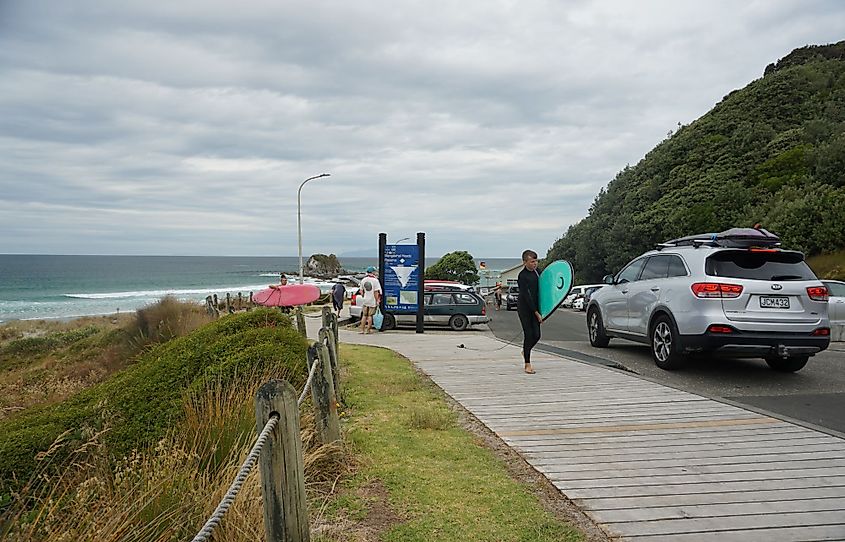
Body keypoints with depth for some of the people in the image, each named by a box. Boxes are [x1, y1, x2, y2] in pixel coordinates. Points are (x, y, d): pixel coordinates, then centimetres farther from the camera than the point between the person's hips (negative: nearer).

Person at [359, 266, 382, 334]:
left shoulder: (363, 280, 4)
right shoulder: (375, 280, -13)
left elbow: (361, 290, 10)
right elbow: (376, 292, -15)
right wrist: (377, 300, -10)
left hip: (365, 300, 4)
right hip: (373, 301, -4)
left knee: (364, 315, 12)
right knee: (370, 316, 3)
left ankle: (362, 329, 11)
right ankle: (368, 329, 7)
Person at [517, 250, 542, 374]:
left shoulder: (537, 271, 5)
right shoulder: (522, 277, -17)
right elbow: (527, 296, -19)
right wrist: (537, 313, -19)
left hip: (535, 307, 6)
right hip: (525, 309, -6)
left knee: (536, 335, 3)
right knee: (529, 335, -5)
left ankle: (525, 351, 32)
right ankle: (527, 364, 4)